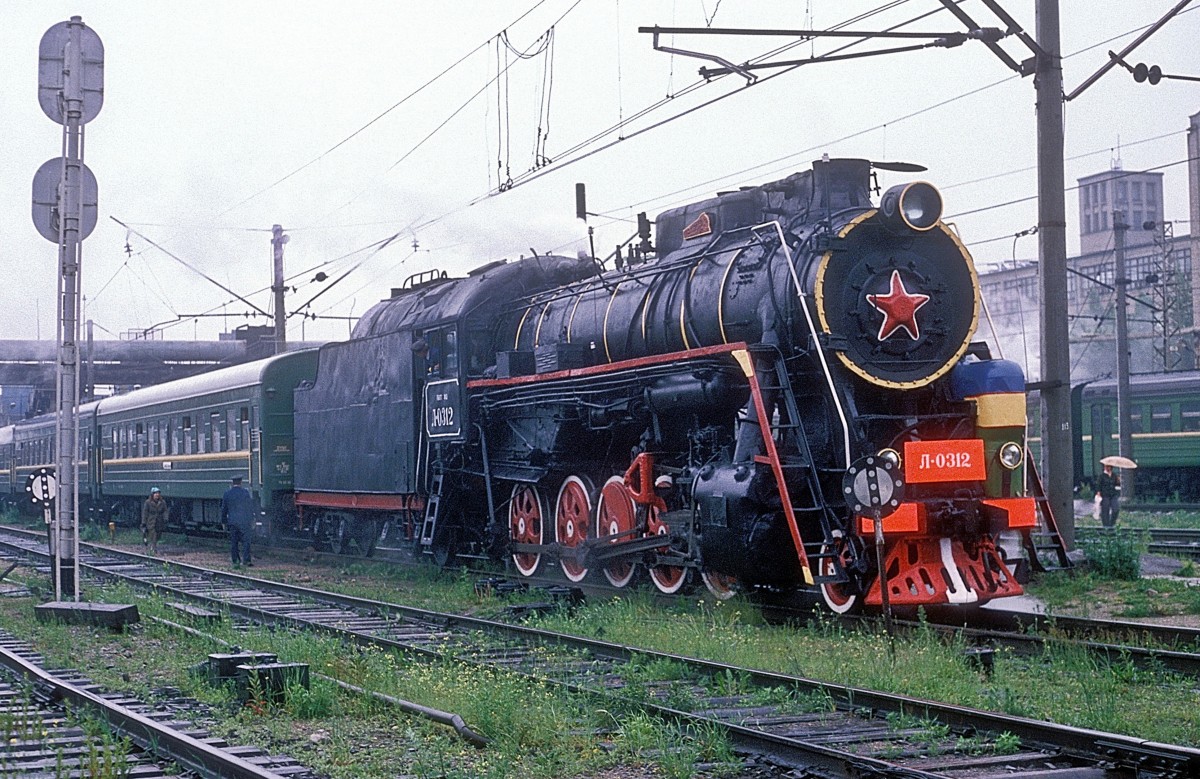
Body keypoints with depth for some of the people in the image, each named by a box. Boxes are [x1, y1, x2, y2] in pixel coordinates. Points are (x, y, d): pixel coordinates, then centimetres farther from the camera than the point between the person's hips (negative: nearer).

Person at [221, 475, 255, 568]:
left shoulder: (227, 493, 4)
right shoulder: (245, 492, -4)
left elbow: (224, 509, 8)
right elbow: (250, 507, -1)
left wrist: (224, 522, 15)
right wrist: (252, 520, 6)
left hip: (232, 522, 2)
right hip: (244, 521, -2)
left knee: (233, 543, 6)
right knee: (245, 541, 1)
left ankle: (235, 562, 5)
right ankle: (246, 560, -6)